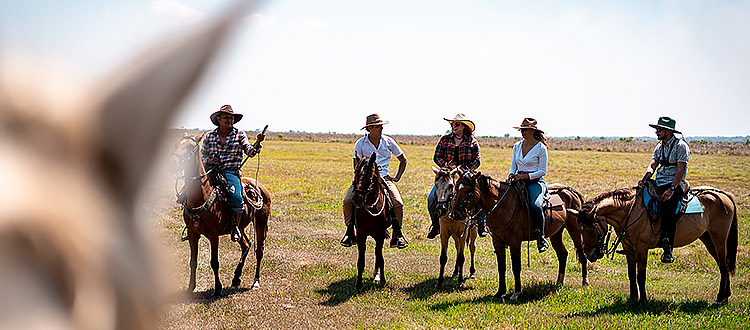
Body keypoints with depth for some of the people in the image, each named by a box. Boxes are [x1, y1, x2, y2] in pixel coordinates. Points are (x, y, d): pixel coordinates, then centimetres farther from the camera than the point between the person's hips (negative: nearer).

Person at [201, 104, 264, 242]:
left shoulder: (240, 135, 7)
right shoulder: (210, 136, 12)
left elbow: (250, 152, -5)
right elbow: (201, 156, 18)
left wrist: (257, 143, -25)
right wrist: (208, 161, -4)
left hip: (231, 172, -2)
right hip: (211, 171, 2)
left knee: (236, 196, -32)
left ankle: (235, 227, -11)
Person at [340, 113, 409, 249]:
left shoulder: (388, 141, 5)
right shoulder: (360, 144, 2)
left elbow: (403, 160, 15)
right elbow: (356, 167, 3)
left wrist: (397, 177, 8)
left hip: (384, 177, 0)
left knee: (398, 203, -22)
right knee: (347, 201, -21)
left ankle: (397, 235, -7)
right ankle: (350, 233, -4)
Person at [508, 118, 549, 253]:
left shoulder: (541, 148, -5)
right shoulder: (517, 146, 12)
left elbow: (542, 171, -7)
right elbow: (513, 165, 17)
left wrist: (525, 176, -17)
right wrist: (511, 175, -5)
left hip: (535, 181, -6)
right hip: (519, 180, 6)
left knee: (535, 206, -31)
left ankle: (541, 237, -19)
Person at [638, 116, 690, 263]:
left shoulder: (681, 146, -6)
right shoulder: (659, 146, 16)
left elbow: (681, 170, -14)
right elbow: (652, 165, 8)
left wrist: (671, 189, -24)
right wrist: (645, 178, -13)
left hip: (675, 185, -8)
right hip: (659, 184, 8)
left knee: (667, 210, -33)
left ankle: (668, 248, -32)